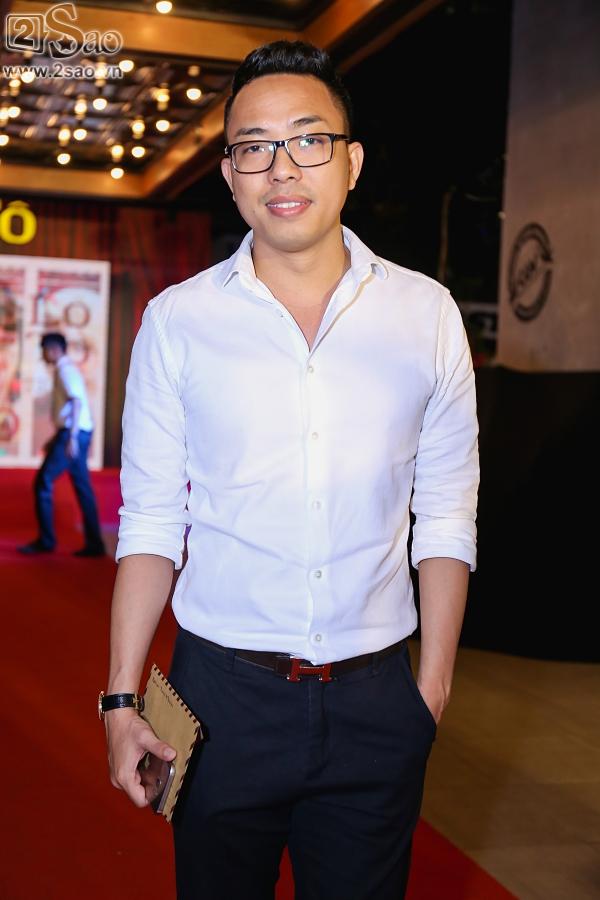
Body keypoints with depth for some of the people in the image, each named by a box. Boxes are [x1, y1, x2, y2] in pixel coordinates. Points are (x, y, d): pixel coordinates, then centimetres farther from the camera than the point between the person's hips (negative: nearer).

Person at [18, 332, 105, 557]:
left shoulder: (66, 370, -9)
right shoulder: (65, 370, 21)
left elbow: (77, 403, -19)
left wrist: (71, 437, -25)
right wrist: (56, 438, 25)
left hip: (74, 433, -10)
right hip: (77, 434, 10)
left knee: (43, 481, -5)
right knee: (82, 487, 7)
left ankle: (46, 540, 0)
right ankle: (94, 544, 7)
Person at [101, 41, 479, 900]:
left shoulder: (426, 313, 0)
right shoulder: (177, 320, -2)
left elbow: (445, 515, 2)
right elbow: (151, 520, -1)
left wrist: (432, 690, 1)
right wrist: (122, 698, -4)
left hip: (375, 701, 1)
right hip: (222, 692, 0)